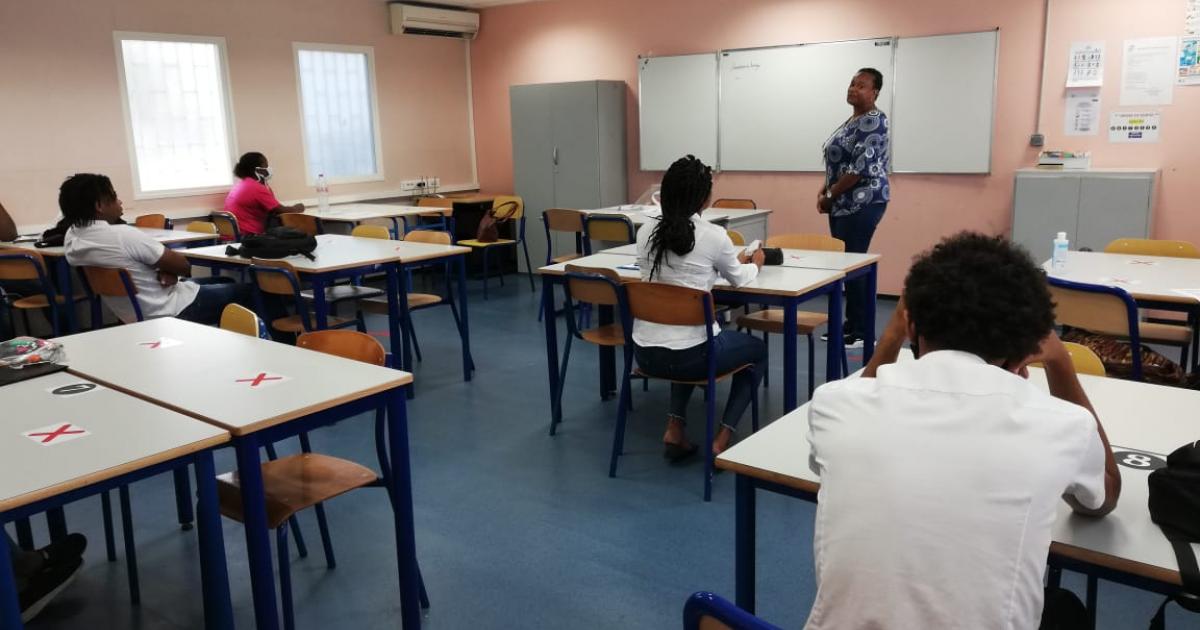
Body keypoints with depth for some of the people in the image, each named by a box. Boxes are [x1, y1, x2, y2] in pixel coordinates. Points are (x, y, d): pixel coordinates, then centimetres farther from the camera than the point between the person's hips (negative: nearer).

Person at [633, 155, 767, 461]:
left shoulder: (645, 232, 2)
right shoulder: (713, 235, -11)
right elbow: (739, 279, 9)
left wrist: (734, 260, 33)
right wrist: (754, 264, 33)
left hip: (645, 353, 5)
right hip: (690, 353, -5)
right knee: (758, 350, 25)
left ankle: (675, 430, 22)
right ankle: (721, 441, 12)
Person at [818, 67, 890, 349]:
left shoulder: (873, 122, -12)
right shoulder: (852, 120, 18)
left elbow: (859, 168, -20)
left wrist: (830, 196, -12)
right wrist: (824, 191, 7)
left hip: (863, 202, -10)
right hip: (845, 203, 10)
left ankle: (863, 333, -2)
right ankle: (851, 325, 18)